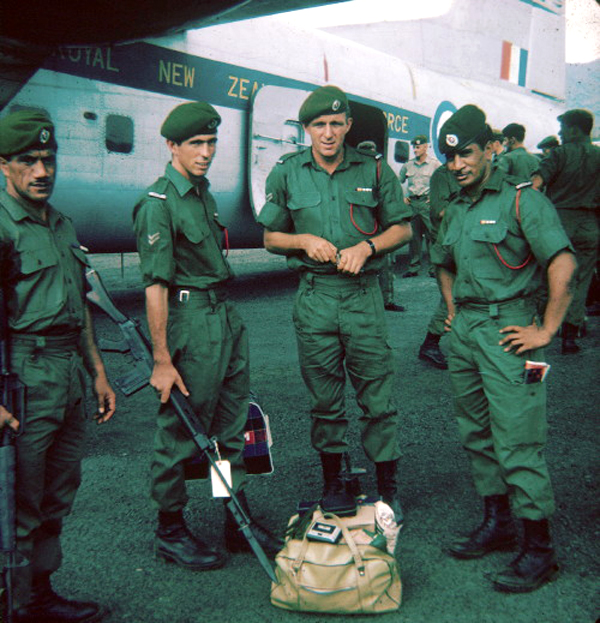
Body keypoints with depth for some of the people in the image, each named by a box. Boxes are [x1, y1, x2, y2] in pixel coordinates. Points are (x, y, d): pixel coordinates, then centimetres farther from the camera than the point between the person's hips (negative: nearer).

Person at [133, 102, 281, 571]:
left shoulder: (203, 193, 14)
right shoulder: (159, 203, -13)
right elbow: (156, 284, -18)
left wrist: (227, 316, 19)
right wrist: (162, 359, -20)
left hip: (226, 317, 9)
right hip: (190, 322, -9)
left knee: (232, 427, 15)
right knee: (180, 433, 3)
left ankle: (239, 523, 29)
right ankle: (170, 533, 20)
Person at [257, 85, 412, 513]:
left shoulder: (374, 169, 2)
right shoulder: (286, 174, 4)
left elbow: (402, 228, 8)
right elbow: (271, 237, 11)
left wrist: (366, 246, -10)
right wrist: (305, 240, -9)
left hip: (364, 295, -1)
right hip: (314, 297, 1)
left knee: (378, 397, 2)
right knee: (325, 399, 10)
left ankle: (388, 487, 18)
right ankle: (332, 482, 27)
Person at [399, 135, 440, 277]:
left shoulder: (435, 164, 3)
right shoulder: (408, 165, 12)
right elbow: (398, 182, 23)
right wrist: (402, 197, 11)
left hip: (427, 203, -4)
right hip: (412, 203, 4)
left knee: (432, 235, -5)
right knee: (413, 236, 5)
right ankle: (413, 267, 11)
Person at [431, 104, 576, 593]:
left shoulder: (521, 199, -9)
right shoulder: (456, 209, 14)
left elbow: (564, 264, -17)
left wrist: (546, 331, -18)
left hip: (506, 329, -8)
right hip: (463, 331, 8)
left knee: (517, 444, -6)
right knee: (477, 435, 15)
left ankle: (539, 550, 6)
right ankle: (496, 525, 30)